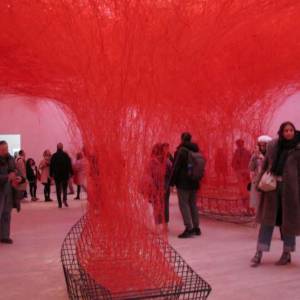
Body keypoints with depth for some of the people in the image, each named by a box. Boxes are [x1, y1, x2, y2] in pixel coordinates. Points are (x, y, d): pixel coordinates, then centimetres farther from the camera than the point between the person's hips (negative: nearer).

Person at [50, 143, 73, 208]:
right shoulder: (66, 155, -2)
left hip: (57, 175, 0)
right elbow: (69, 165, -2)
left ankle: (60, 203, 2)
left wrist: (51, 174, 5)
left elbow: (51, 166, 1)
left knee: (58, 189, 6)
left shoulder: (54, 156, 1)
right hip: (65, 174, 0)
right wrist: (71, 173, 3)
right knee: (64, 187, 13)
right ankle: (64, 199, -10)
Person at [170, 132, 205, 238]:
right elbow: (200, 168, 15)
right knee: (193, 204, 14)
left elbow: (176, 167, -12)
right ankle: (196, 228, 17)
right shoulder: (196, 151, 10)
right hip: (194, 183, 7)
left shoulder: (182, 151, -12)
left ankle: (189, 228, -9)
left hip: (183, 182, -7)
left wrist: (172, 181, -5)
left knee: (184, 204, -4)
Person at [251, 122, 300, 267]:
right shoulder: (272, 145, 5)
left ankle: (286, 253, 21)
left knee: (288, 219, 7)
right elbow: (265, 165, 11)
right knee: (267, 218, 3)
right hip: (272, 185, 2)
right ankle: (259, 253, 7)